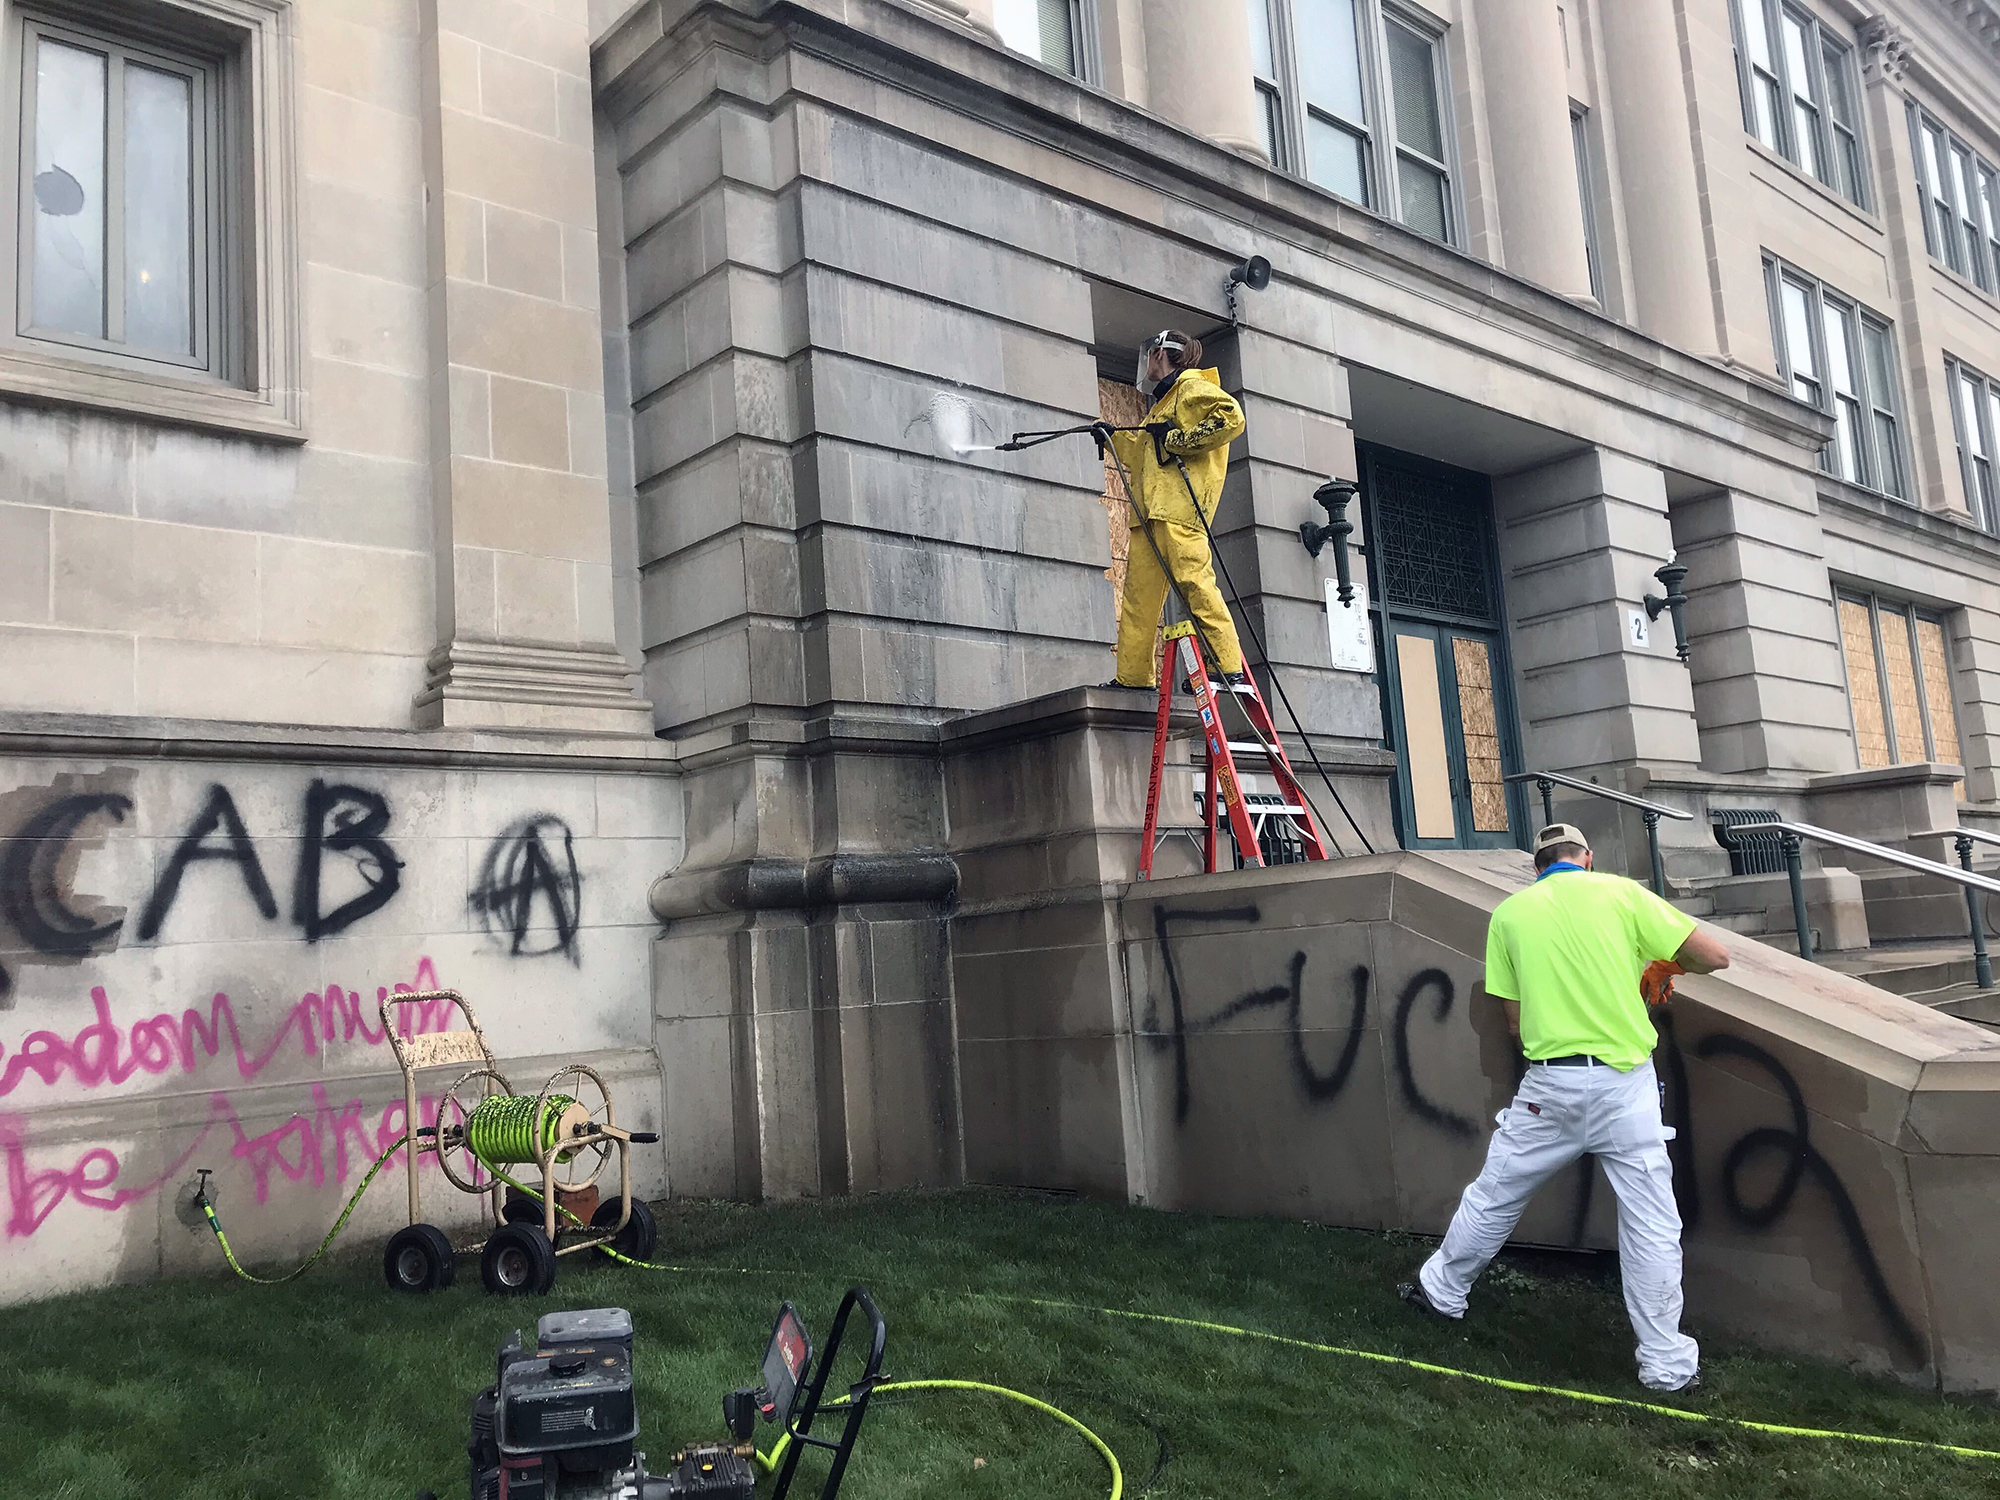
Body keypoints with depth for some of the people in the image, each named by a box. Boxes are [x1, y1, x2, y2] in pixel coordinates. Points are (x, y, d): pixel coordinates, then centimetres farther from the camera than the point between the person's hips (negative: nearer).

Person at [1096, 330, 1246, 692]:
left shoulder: (1192, 388, 3)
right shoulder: (1163, 401, 32)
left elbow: (1231, 417, -15)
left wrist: (1176, 440, -13)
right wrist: (1112, 437, 38)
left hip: (1179, 503, -10)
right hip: (1150, 511, 10)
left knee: (1194, 580, -17)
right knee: (1138, 594, 4)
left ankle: (1229, 668, -19)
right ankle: (1133, 675, 5)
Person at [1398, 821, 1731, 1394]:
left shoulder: (1510, 912, 7)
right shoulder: (1621, 892, 1)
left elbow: (1516, 1023, 9)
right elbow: (1714, 956, 1)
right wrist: (1668, 965, 21)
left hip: (1548, 1083, 2)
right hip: (1625, 1082, -1)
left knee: (1494, 1196, 17)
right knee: (1651, 1223, 7)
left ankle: (1442, 1289, 34)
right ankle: (1667, 1364, 13)